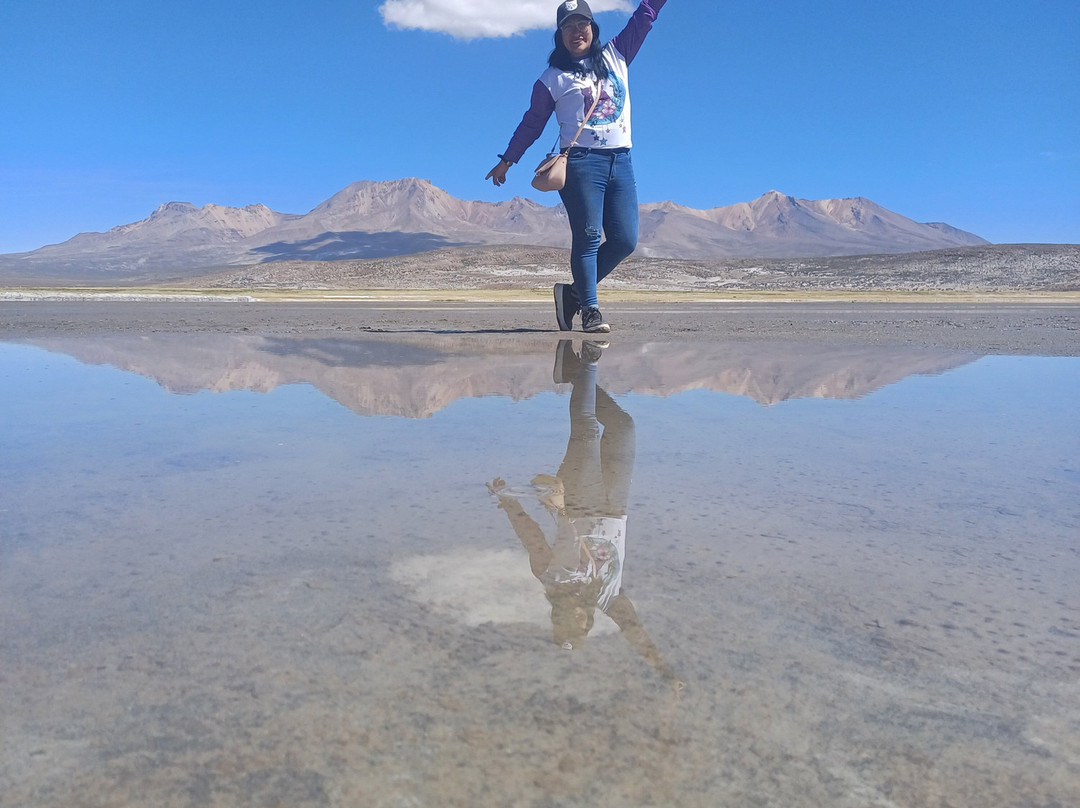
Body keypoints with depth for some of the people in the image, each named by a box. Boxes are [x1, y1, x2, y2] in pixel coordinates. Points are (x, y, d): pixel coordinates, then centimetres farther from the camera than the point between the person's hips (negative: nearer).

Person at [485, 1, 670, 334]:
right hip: (580, 163, -4)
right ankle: (590, 310, -6)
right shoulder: (552, 78, 8)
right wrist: (507, 161, 9)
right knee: (588, 238, -11)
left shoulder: (615, 56, 18)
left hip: (620, 161, 4)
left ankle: (573, 292, 11)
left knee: (625, 240, -3)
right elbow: (532, 123, 11)